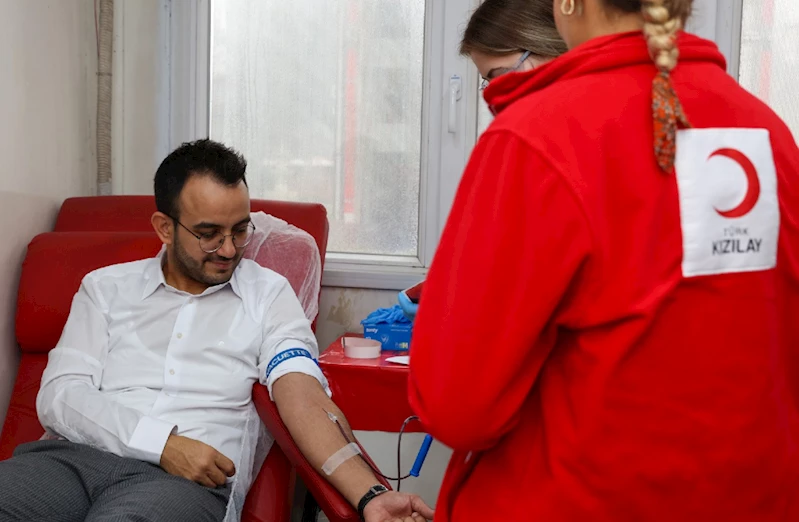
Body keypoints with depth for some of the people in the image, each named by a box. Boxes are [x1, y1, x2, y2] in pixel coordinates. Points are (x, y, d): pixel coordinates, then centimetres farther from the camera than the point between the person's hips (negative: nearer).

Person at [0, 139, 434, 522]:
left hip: (183, 480, -1)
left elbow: (306, 399, -1)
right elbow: (58, 394, 6)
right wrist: (163, 443, -10)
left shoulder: (268, 294, 12)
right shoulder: (105, 287, 16)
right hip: (74, 456, 2)